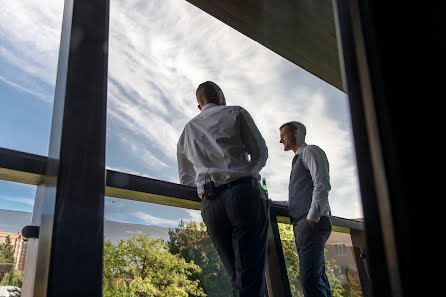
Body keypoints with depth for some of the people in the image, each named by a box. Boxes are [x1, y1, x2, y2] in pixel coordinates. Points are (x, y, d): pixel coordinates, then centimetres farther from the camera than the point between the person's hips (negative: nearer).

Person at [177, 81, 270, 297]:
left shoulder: (187, 130, 25)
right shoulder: (236, 113, 13)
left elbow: (185, 178, 28)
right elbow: (260, 152, 9)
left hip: (210, 205, 4)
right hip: (243, 193, -4)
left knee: (237, 277, 6)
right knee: (251, 275, -10)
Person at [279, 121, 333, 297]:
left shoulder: (310, 151, 4)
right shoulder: (298, 159, 31)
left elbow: (322, 185, -12)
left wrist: (311, 218, -20)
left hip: (312, 223, -10)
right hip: (302, 223, 10)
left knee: (310, 278, -21)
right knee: (318, 279, 4)